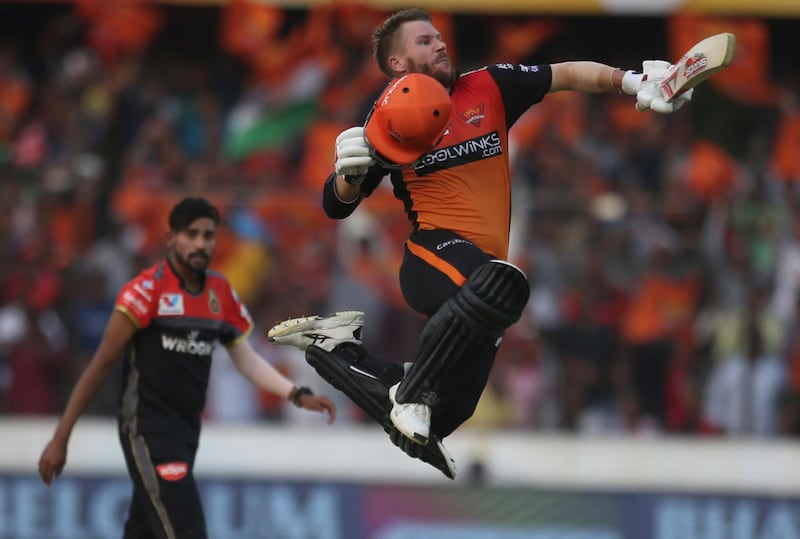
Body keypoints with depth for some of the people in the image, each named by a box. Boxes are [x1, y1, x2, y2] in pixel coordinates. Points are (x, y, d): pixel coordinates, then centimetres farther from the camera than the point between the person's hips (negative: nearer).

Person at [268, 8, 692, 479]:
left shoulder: (490, 88, 14)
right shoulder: (389, 122, 7)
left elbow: (566, 75, 10)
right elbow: (337, 207, 9)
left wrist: (630, 82, -6)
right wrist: (350, 171, -12)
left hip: (486, 259, 5)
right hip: (433, 252, -5)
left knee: (446, 413, 0)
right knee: (501, 282, -39)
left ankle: (336, 345, 16)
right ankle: (413, 395, -29)